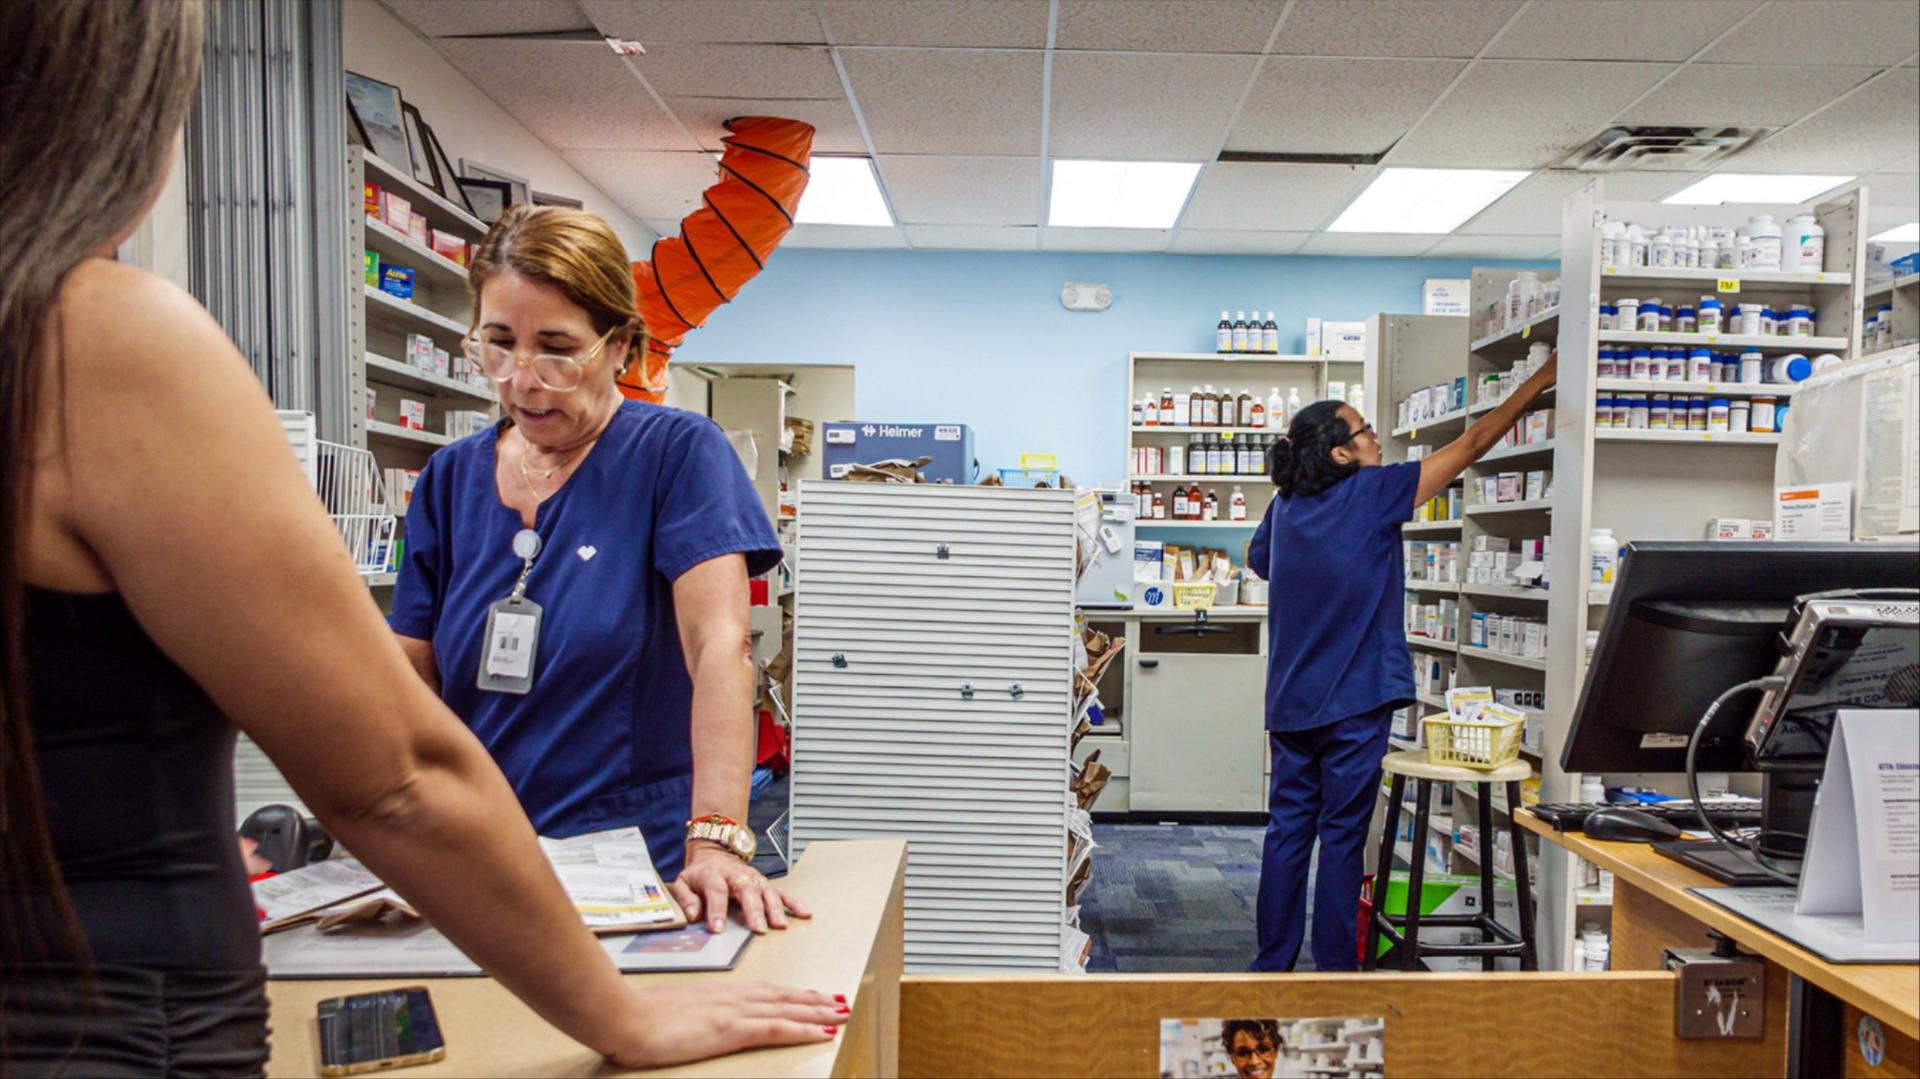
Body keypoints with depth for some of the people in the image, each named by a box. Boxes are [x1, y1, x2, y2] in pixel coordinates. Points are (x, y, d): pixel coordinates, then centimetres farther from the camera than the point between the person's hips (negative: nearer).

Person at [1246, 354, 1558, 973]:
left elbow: (1257, 559, 26)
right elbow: (1472, 445, -2)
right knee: (1342, 839, 1)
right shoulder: (1374, 493, -9)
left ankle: (1272, 963, 16)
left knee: (1287, 830, 10)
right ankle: (1335, 969, 9)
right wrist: (1541, 380, 8)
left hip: (1289, 703, 6)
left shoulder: (1285, 505, 6)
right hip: (1354, 701, -5)